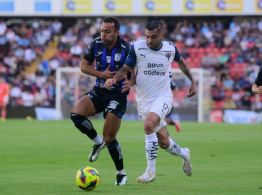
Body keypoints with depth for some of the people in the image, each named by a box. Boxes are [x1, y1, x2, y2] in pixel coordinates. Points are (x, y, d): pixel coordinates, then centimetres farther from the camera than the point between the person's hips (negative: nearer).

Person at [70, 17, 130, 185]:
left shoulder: (126, 49, -15)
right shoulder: (96, 44, -5)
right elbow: (84, 66, 5)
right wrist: (102, 74, -12)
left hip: (118, 95, -4)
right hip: (99, 91, 4)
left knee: (109, 138, -6)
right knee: (76, 114, -22)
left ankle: (121, 174, 16)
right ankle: (98, 142, 4)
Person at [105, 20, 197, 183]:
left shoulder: (170, 48, -5)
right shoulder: (137, 47, -9)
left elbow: (181, 62, 16)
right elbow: (126, 68, -4)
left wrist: (193, 82, 19)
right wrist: (114, 78, -24)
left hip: (163, 97, -2)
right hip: (144, 101, 2)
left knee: (149, 125, -31)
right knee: (164, 142, 8)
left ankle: (151, 170, -22)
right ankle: (183, 153, 43)